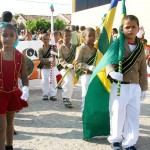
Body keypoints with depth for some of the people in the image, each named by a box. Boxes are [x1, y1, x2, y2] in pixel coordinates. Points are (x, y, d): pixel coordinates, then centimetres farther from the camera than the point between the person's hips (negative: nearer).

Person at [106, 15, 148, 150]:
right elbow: (109, 61, -13)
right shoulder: (117, 44, -5)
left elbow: (143, 69, 12)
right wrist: (112, 72, -34)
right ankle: (115, 139, 28)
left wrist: (143, 87, 12)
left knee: (134, 116, 7)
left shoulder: (140, 47, 8)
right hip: (119, 86, -3)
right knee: (117, 115, 6)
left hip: (135, 87, 4)